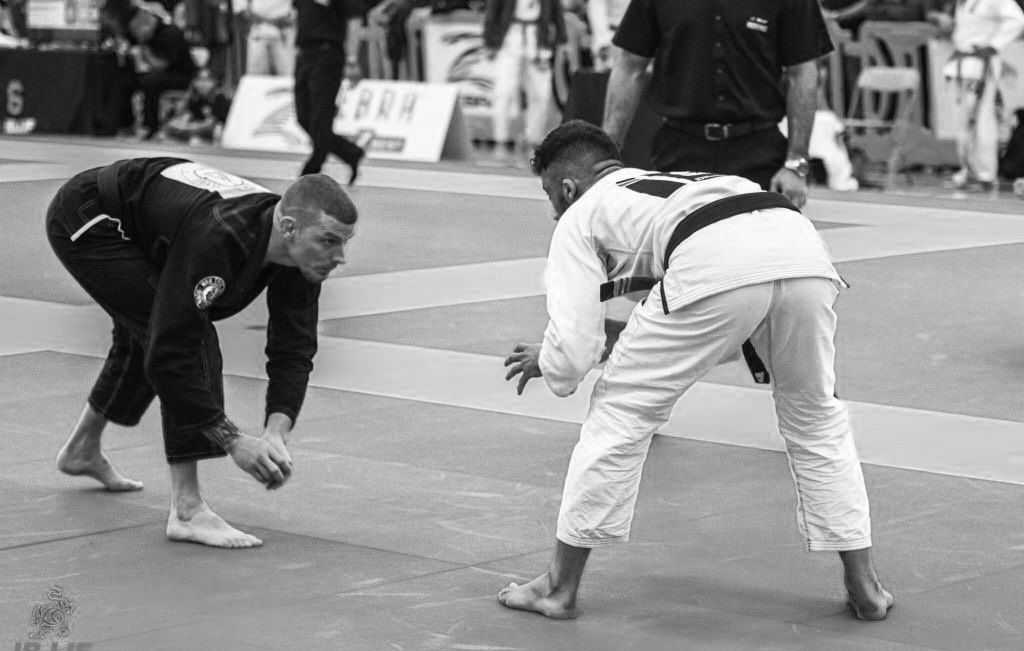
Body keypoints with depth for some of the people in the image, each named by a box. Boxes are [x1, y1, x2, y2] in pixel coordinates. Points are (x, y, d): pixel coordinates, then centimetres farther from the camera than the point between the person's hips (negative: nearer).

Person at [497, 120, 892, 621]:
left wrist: (546, 364, 38)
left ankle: (560, 585, 21)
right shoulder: (674, 182, 44)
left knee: (620, 412, 14)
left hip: (715, 269, -6)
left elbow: (573, 345, 15)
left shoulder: (580, 216, 25)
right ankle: (864, 588, 30)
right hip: (801, 247, 6)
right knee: (815, 419, 28)